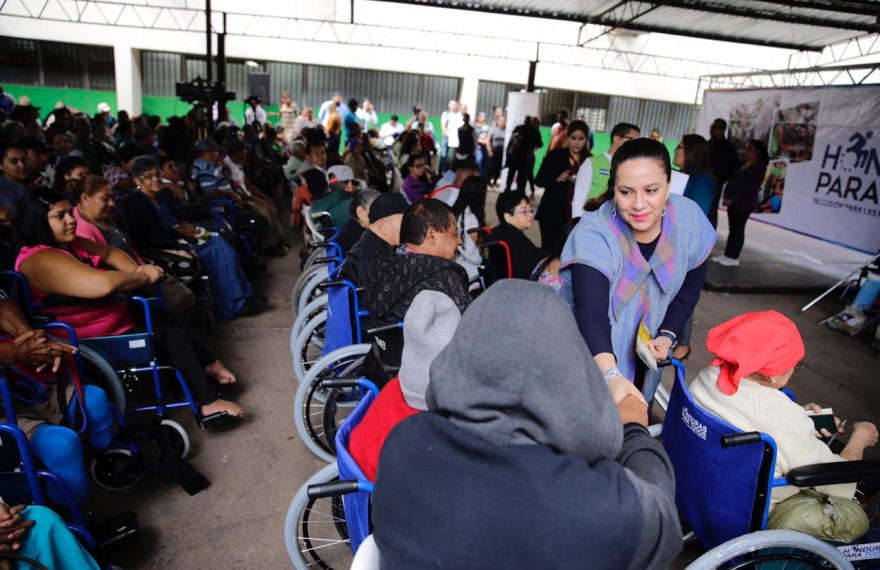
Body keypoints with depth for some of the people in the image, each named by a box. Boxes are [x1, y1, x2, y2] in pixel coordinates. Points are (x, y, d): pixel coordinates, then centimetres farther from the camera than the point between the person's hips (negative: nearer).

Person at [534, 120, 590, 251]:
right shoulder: (555, 155, 3)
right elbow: (540, 180, 2)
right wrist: (557, 178, -15)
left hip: (577, 215, 1)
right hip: (552, 213, 0)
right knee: (549, 248, 0)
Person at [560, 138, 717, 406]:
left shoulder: (690, 219, -16)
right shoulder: (593, 235, -31)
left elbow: (690, 285, 1)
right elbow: (591, 316, -42)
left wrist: (667, 335, -10)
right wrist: (612, 376, -57)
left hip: (644, 353, 4)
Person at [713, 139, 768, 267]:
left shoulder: (759, 167, -8)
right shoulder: (743, 163, 15)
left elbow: (749, 186, -16)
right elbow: (732, 180, 12)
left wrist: (732, 199, -18)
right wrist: (726, 196, -1)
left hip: (745, 203, -7)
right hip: (733, 201, 7)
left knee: (738, 229, -3)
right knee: (732, 229, 9)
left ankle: (734, 258, 3)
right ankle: (728, 254, 14)